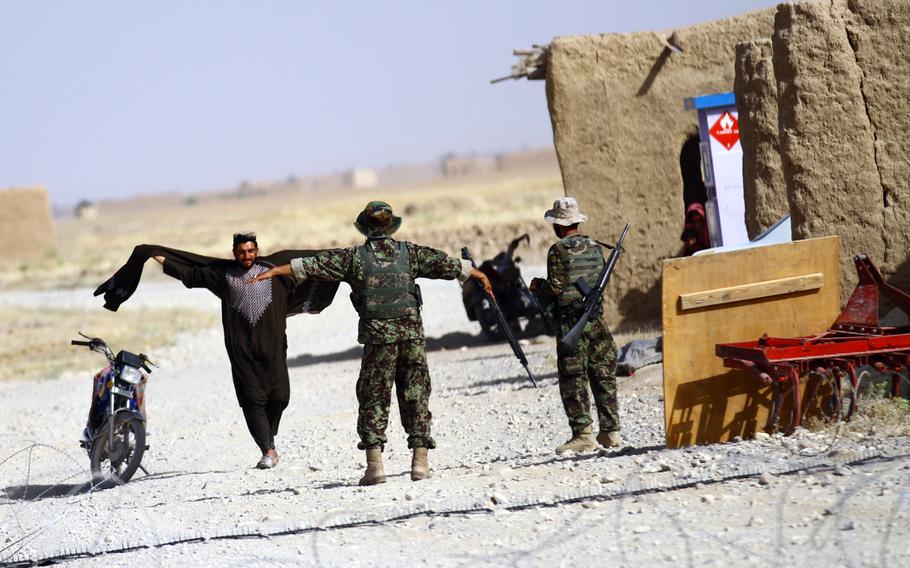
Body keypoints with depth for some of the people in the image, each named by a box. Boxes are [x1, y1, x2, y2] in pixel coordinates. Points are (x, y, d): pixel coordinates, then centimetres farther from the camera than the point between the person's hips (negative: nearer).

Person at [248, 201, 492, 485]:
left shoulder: (354, 257, 2)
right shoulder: (409, 252, 7)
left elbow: (312, 265, 1)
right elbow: (448, 264, 16)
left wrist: (273, 271, 8)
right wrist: (478, 274, 32)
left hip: (378, 336, -2)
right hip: (412, 333, 2)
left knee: (373, 399, 4)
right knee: (415, 396, 8)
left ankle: (375, 464, -4)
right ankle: (420, 462, 3)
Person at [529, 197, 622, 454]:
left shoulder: (558, 251, -10)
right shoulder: (596, 247, 8)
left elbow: (556, 289, -12)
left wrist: (537, 285, 6)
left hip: (570, 320, -6)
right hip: (596, 317, 6)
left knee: (574, 380, -2)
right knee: (603, 375, 10)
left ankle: (582, 434, -5)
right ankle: (610, 431, 11)